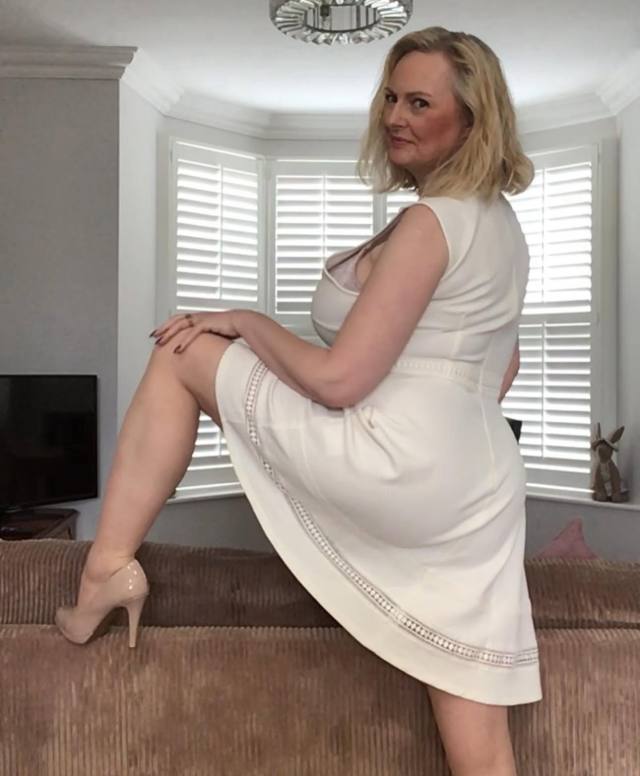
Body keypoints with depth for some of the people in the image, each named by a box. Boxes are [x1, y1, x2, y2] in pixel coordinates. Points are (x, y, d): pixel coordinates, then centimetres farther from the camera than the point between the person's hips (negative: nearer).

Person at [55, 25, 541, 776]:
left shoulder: (428, 221, -11)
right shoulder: (501, 225, 17)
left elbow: (337, 379, -16)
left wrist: (244, 321, -1)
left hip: (396, 464, -9)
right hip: (478, 490, 9)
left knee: (180, 354, 6)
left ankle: (107, 568, 5)